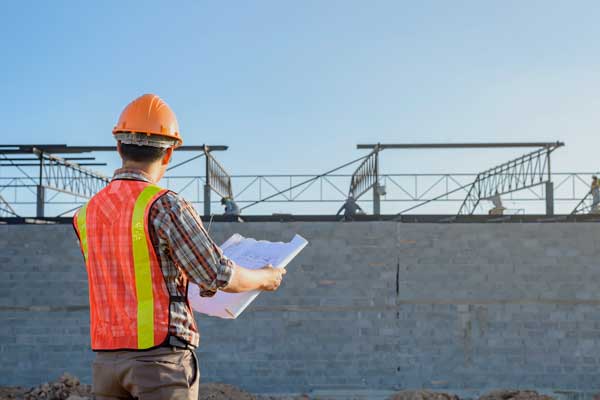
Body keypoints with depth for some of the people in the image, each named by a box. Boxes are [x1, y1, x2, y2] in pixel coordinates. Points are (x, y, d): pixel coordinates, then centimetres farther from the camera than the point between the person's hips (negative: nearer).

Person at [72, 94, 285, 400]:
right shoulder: (166, 207, -15)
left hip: (108, 359, 7)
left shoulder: (87, 214, 8)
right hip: (162, 359, -6)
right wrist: (265, 279, 10)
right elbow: (223, 278, -12)